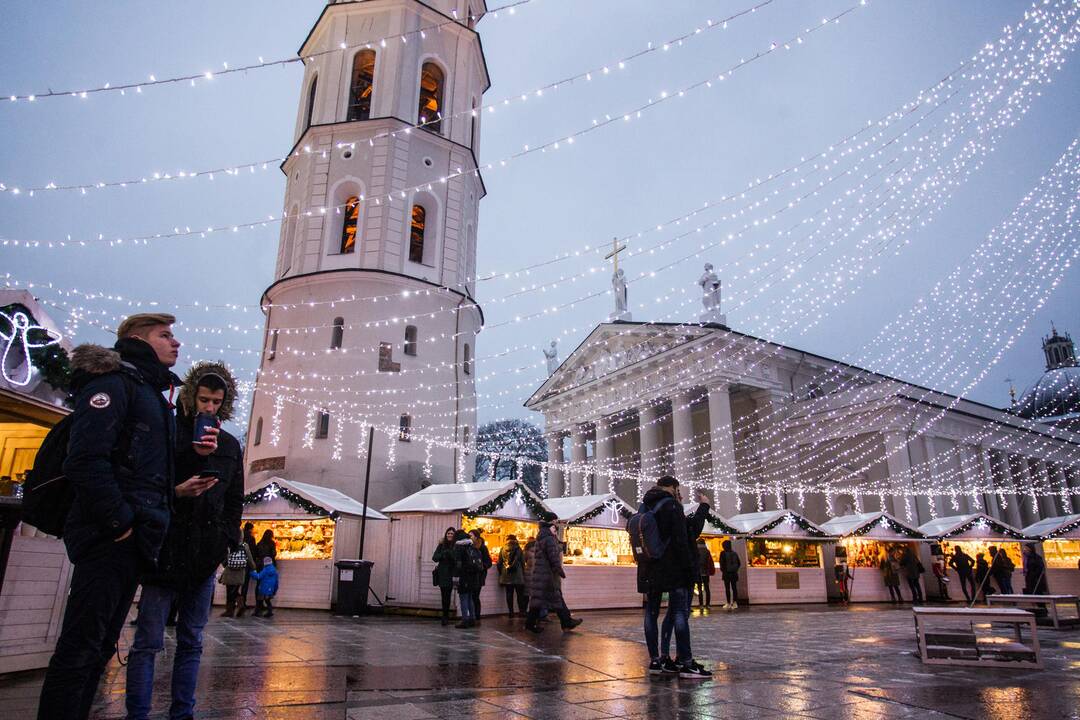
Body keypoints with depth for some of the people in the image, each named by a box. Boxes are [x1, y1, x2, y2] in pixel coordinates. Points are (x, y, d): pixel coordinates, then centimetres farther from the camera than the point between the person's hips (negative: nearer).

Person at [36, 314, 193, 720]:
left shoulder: (151, 394, 21)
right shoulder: (114, 382, -8)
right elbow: (85, 460, -21)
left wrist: (171, 490, 8)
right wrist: (120, 522, -19)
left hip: (132, 540, 9)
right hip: (108, 537, -9)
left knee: (100, 647, 14)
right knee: (80, 647, -5)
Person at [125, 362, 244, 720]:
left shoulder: (231, 445, 14)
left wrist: (226, 540, 5)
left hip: (204, 555, 4)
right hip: (166, 551, -3)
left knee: (192, 642, 9)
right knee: (149, 641, -2)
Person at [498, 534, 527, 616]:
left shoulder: (503, 549, 5)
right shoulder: (518, 549, -1)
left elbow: (499, 563, 8)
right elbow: (522, 562, 1)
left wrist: (501, 574, 16)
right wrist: (523, 573, 9)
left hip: (506, 575, 2)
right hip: (517, 575, -2)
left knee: (509, 594, 5)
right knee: (520, 594, 5)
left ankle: (511, 612, 4)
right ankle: (522, 611, 2)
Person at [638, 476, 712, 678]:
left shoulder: (643, 507, 14)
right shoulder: (672, 505, -7)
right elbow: (681, 540, -13)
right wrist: (690, 566, -8)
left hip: (649, 570, 7)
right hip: (672, 569, -6)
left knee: (651, 613, 8)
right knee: (680, 613, -3)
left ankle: (655, 660, 9)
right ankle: (685, 662, -4)